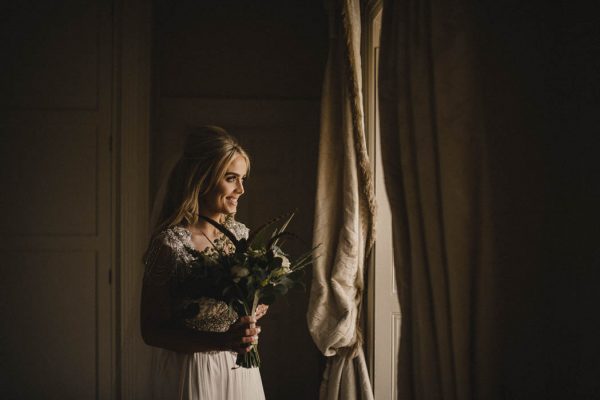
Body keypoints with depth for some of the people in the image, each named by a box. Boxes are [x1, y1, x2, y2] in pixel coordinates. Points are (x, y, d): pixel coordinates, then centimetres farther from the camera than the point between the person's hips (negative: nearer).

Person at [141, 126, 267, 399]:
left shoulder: (241, 233, 0)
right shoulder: (170, 243, -19)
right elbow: (152, 331, -16)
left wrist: (254, 310, -8)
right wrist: (221, 341, -27)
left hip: (239, 365, 6)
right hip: (190, 373, -6)